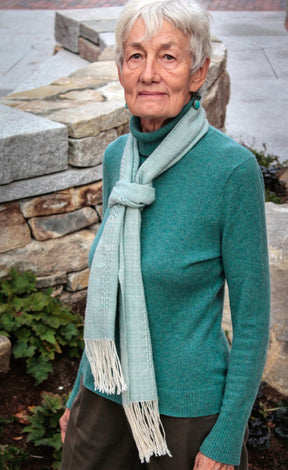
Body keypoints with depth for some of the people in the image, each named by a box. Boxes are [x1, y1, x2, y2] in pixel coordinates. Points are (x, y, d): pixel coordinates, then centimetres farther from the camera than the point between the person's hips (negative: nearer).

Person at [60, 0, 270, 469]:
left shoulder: (232, 167, -18)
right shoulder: (117, 157, -2)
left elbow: (252, 317, -13)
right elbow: (108, 289, 8)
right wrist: (80, 391, 12)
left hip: (189, 405, -5)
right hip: (106, 395, 5)